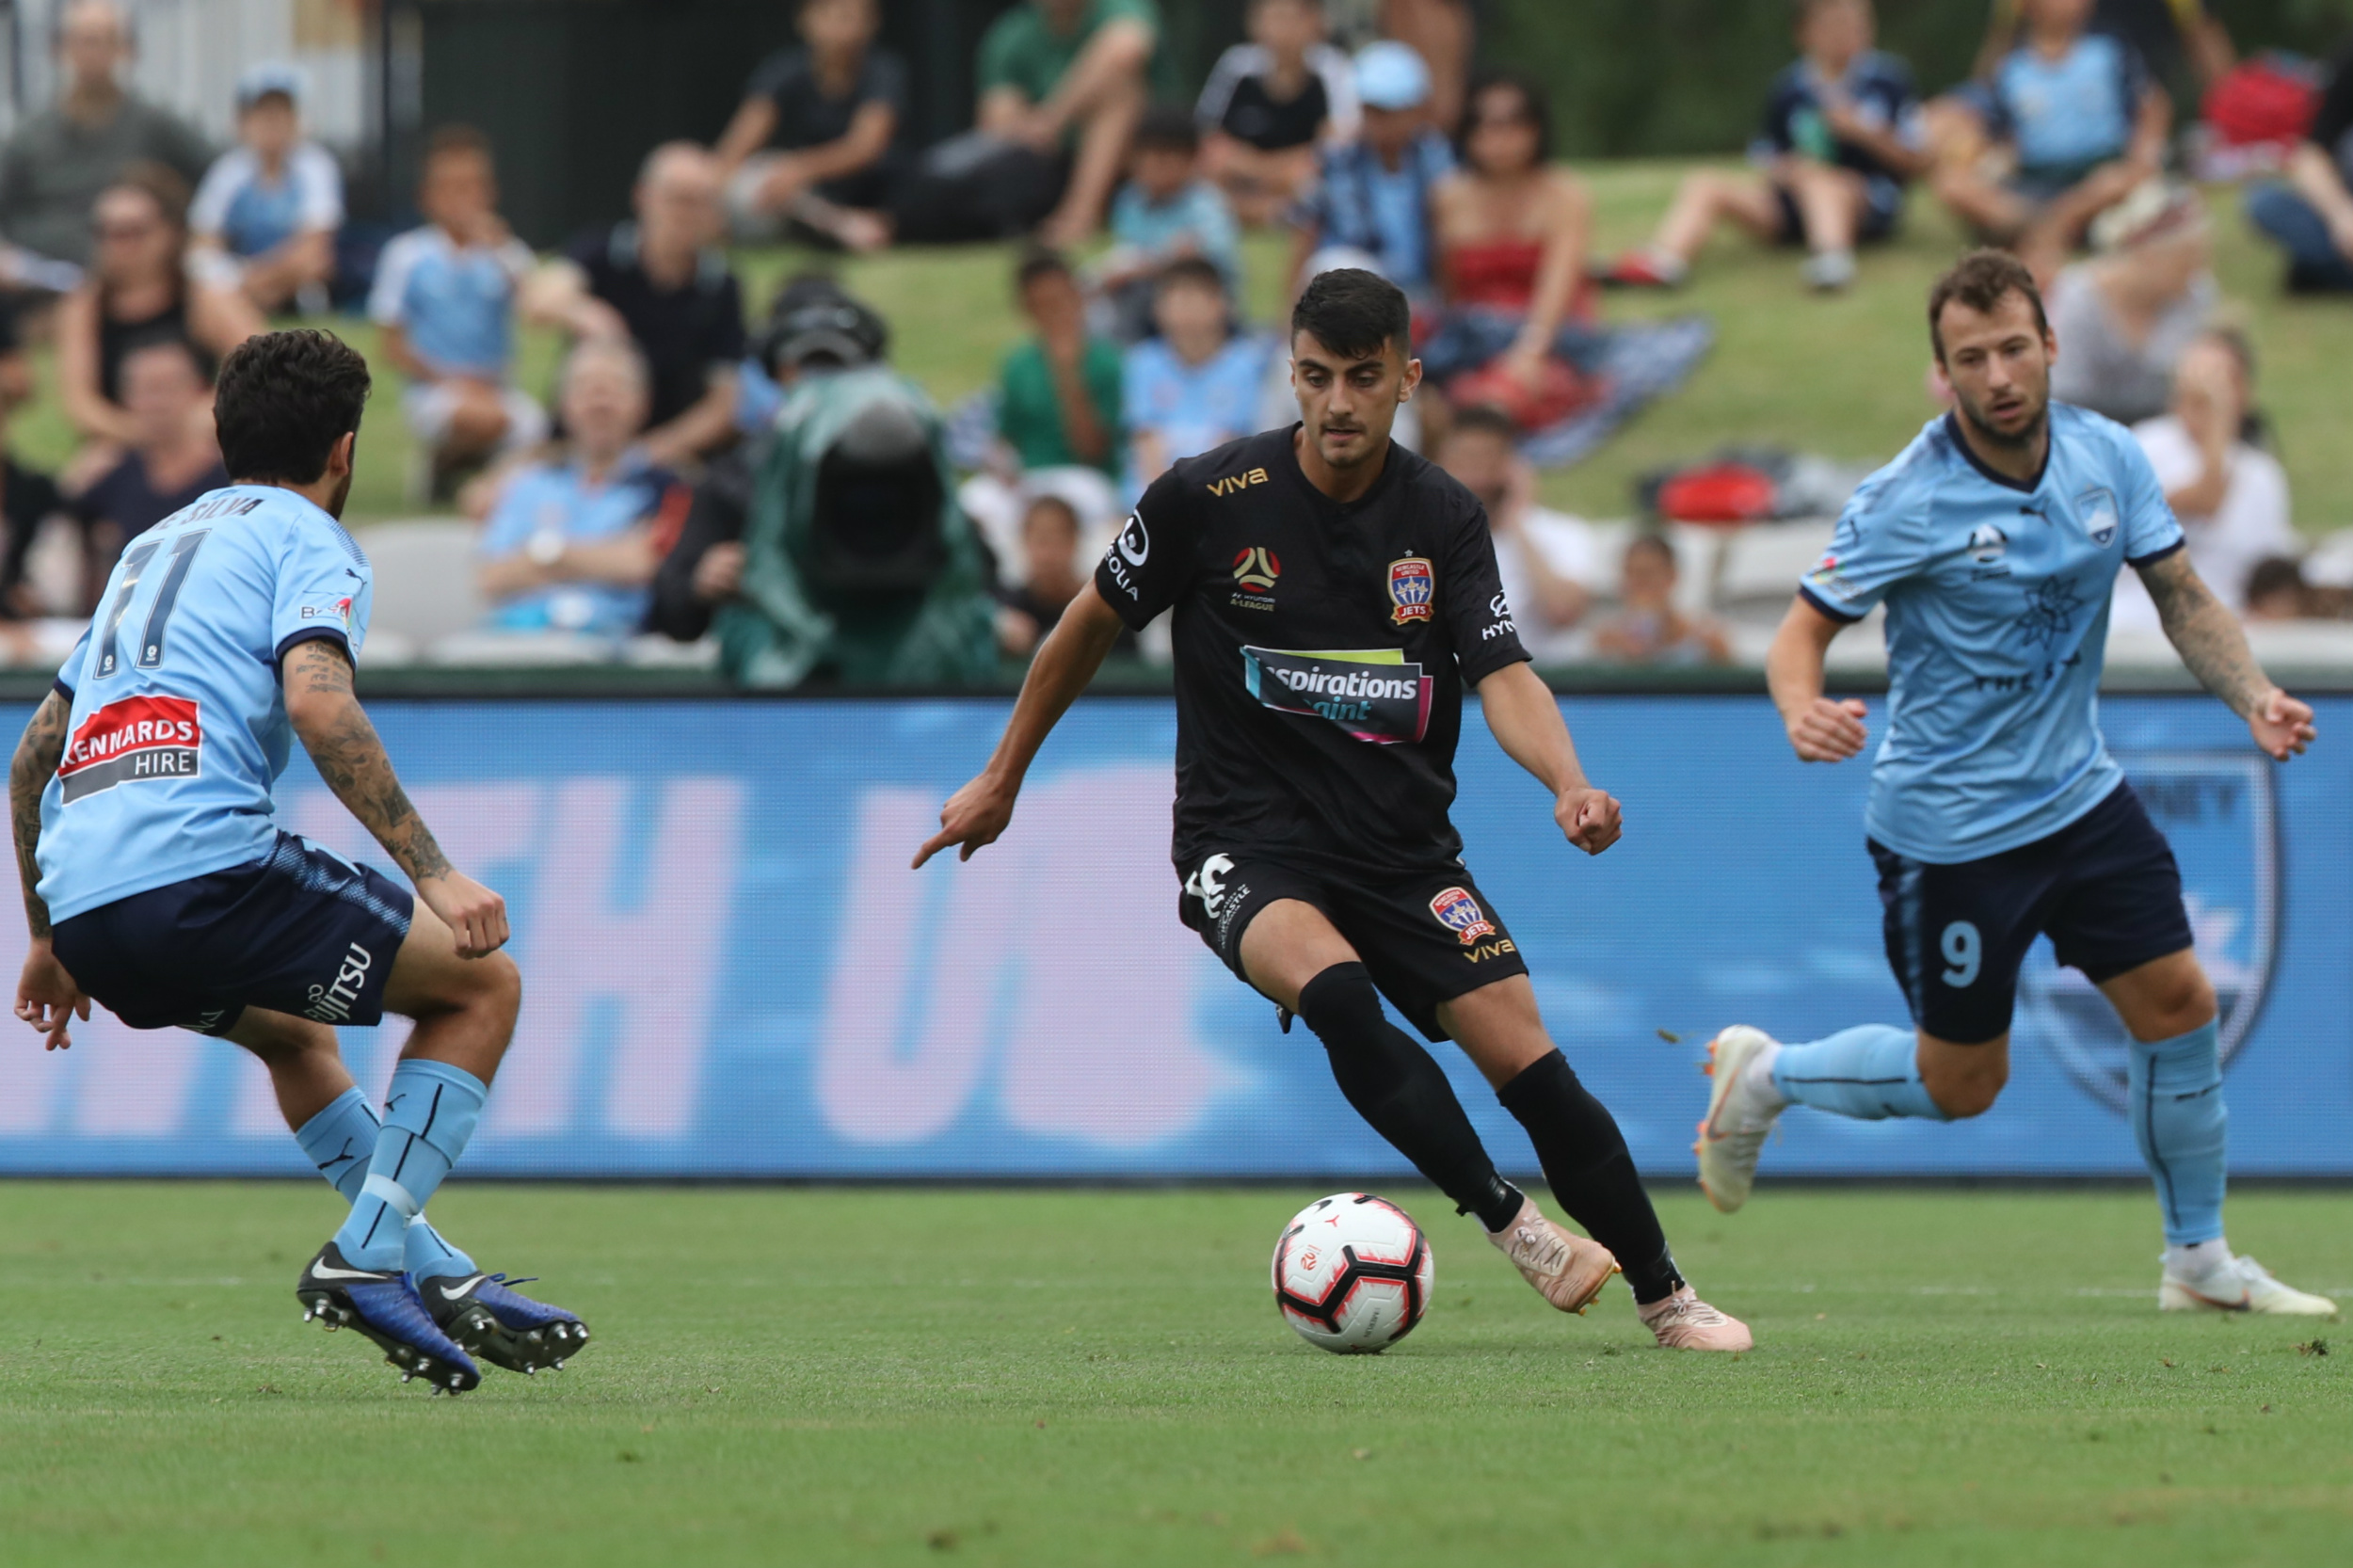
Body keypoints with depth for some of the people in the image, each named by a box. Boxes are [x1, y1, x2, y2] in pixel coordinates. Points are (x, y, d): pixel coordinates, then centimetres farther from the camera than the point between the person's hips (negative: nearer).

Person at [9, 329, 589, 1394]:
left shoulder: (156, 546, 30)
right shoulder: (307, 540, 6)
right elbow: (318, 706, -14)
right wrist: (433, 876, -15)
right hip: (202, 861, -8)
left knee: (294, 1033, 34)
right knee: (483, 984, 7)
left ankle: (441, 1279, 23)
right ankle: (366, 1256, -4)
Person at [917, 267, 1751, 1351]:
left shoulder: (1443, 520, -1)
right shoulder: (1210, 499, -8)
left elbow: (1503, 679, -9)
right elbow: (1092, 624, 6)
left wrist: (1569, 785, -30)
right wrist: (1001, 781, 13)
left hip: (1404, 844, 2)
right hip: (1246, 843, -2)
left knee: (1527, 1063, -10)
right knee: (1337, 993, -34)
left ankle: (1665, 1299, 5)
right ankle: (1512, 1225, -26)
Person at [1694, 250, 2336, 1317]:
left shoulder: (2105, 458, -4)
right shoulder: (1903, 503, -19)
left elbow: (2181, 596, 5)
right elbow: (1804, 629, -14)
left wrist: (2253, 697, -13)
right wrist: (1802, 711, -37)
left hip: (2080, 793, 5)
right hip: (1948, 823, -5)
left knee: (2179, 1004, 0)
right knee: (1959, 1086, 2)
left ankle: (2200, 1259, 17)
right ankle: (1763, 1078, 28)